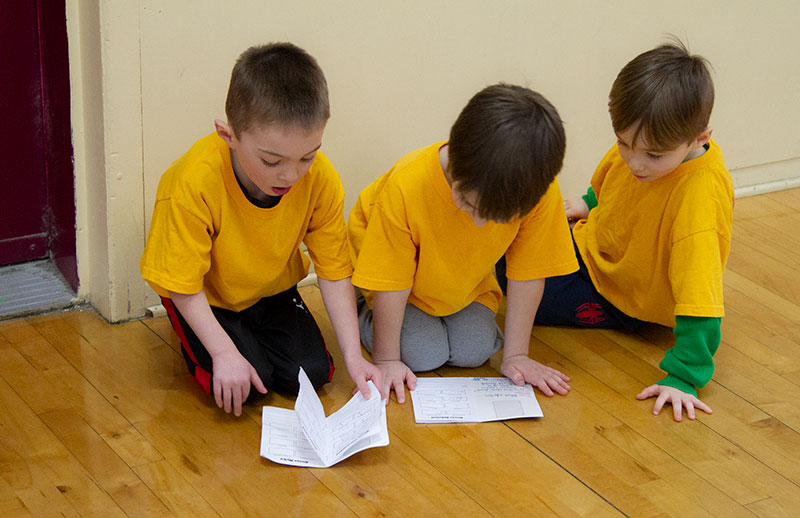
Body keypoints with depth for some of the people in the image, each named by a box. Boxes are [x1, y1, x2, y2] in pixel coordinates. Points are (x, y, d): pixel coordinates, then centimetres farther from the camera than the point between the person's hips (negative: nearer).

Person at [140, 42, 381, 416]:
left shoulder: (322, 180, -25)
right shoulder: (195, 182, -36)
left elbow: (334, 271, -15)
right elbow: (183, 284, -25)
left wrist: (353, 355, -20)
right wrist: (224, 352, -31)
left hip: (272, 289, 4)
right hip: (206, 298, -3)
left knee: (312, 374, -10)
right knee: (244, 384, -19)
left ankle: (255, 328, 19)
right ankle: (191, 337, 12)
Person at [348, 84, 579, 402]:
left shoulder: (541, 193, -34)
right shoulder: (404, 187, -40)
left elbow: (527, 273, -19)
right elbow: (391, 283, -26)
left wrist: (515, 355, -15)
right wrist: (386, 360, -19)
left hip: (465, 288, 3)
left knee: (473, 352, -14)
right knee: (422, 355, -17)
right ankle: (363, 312, 13)